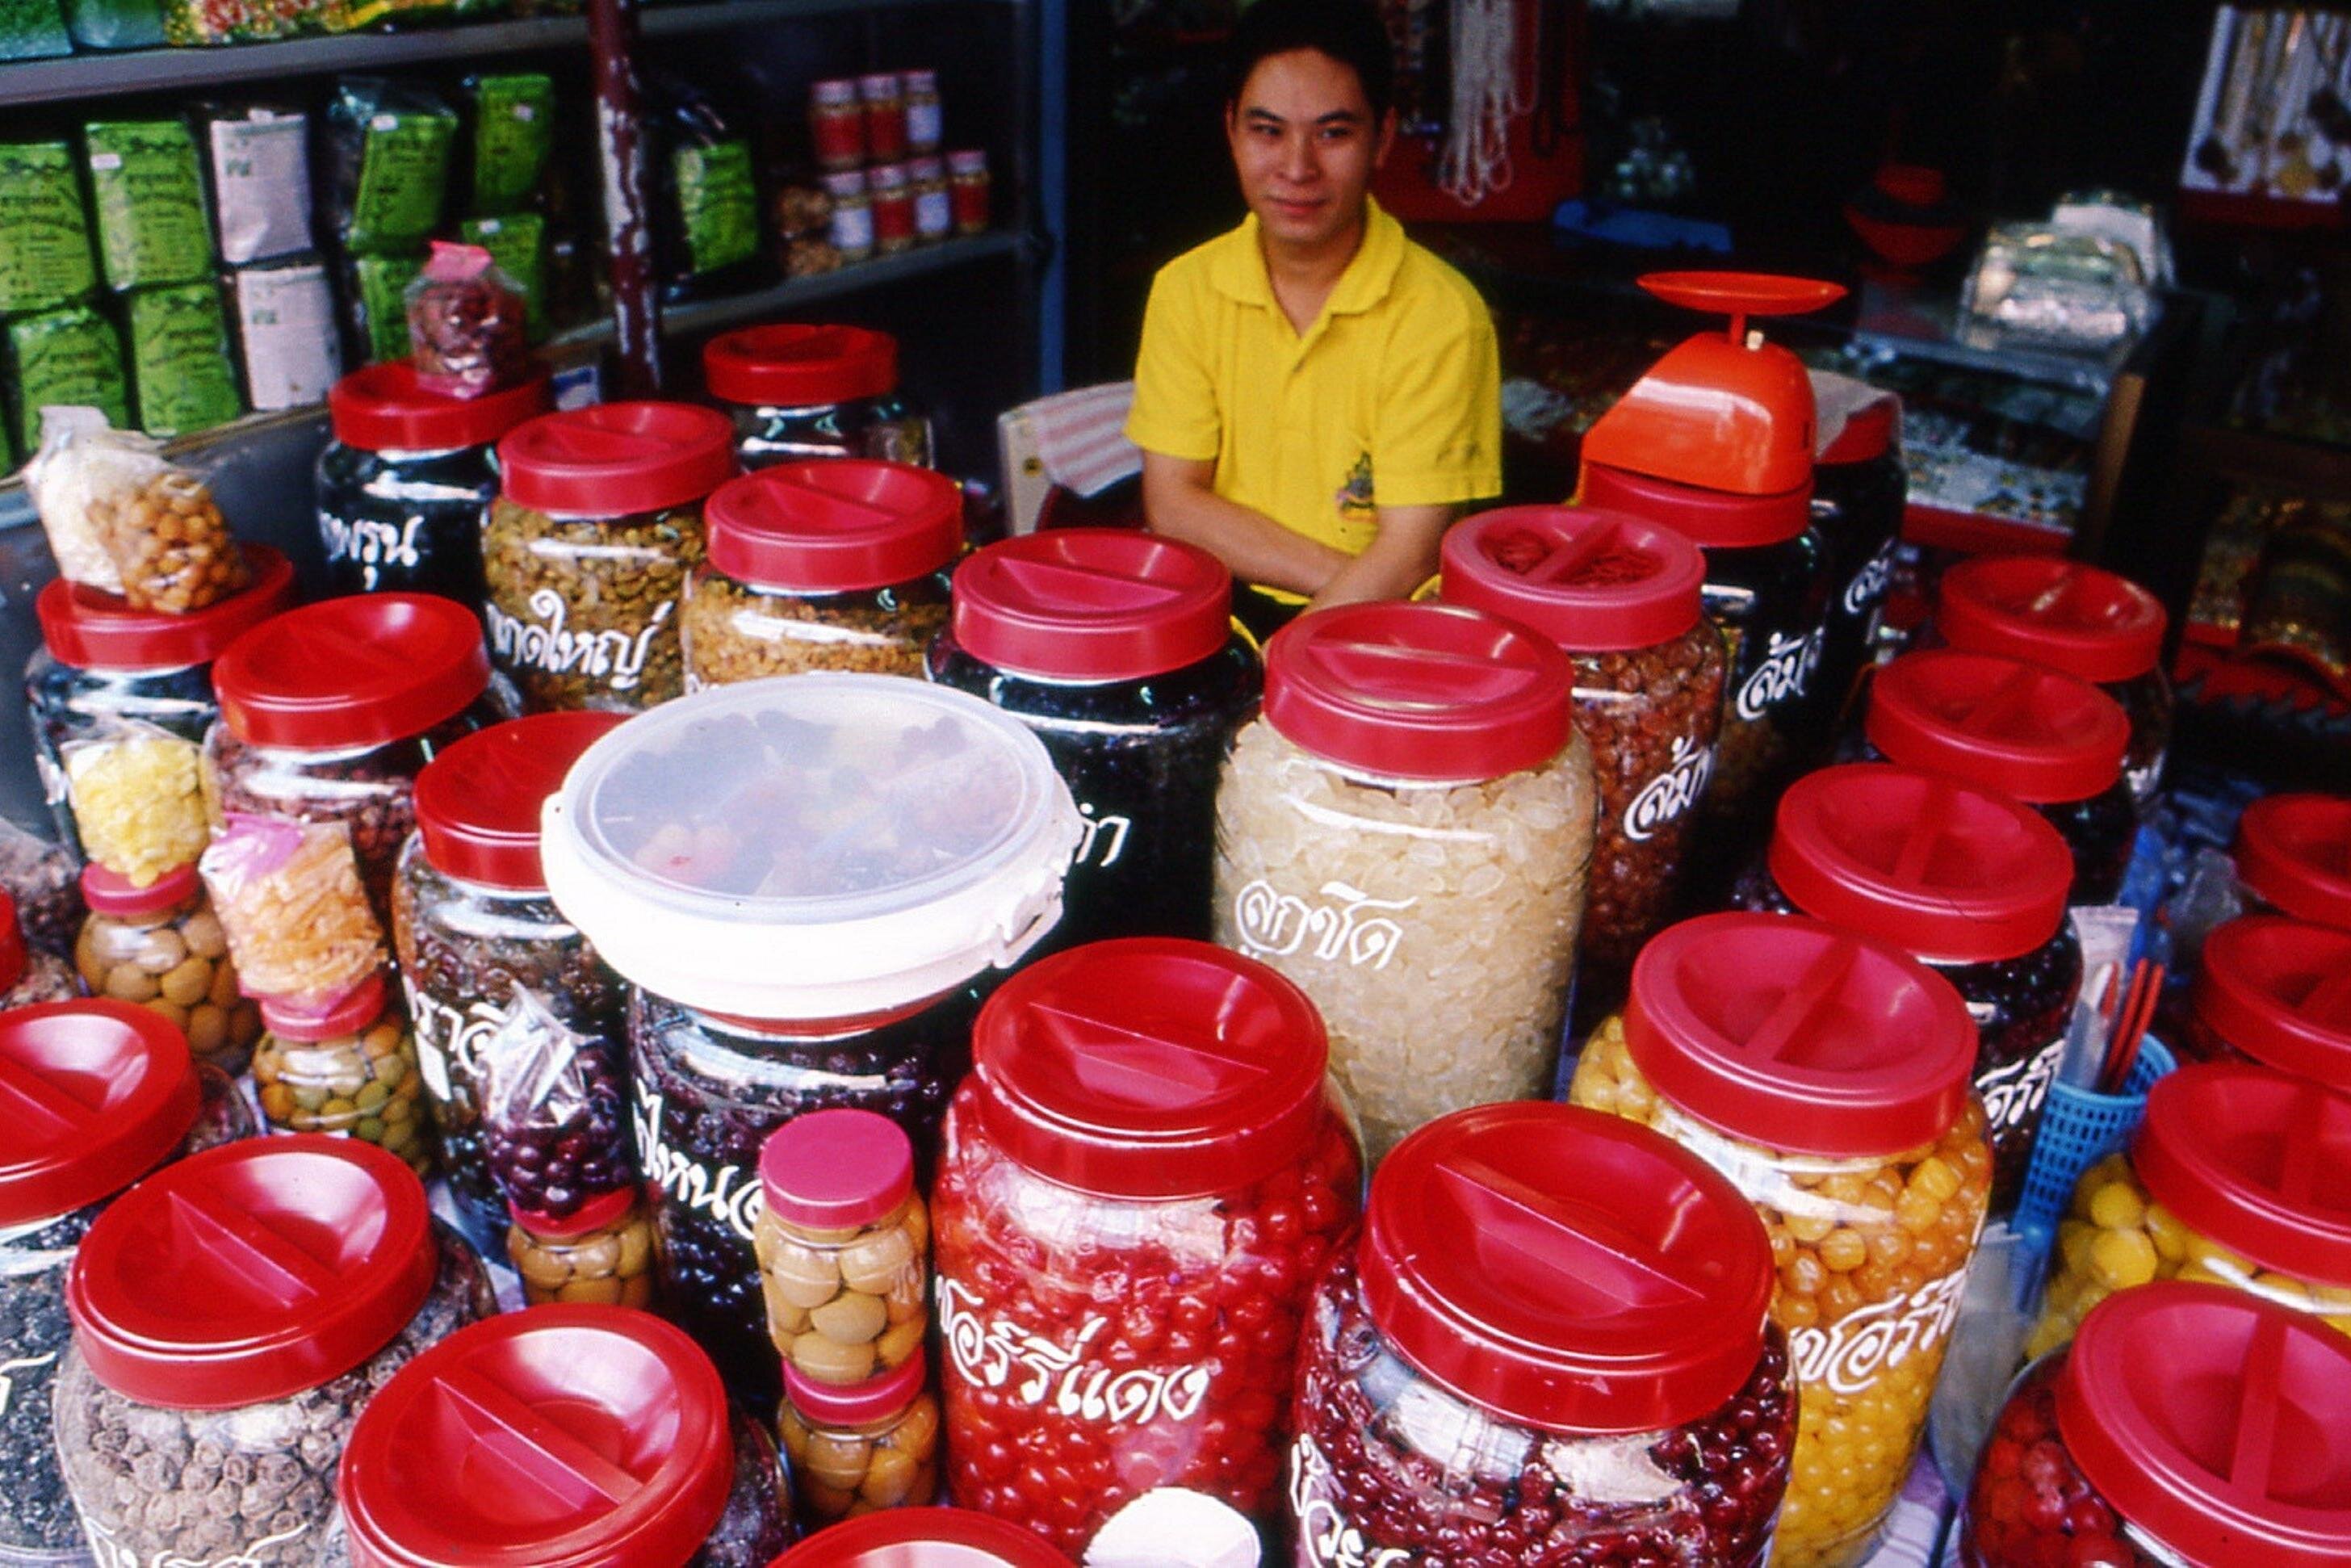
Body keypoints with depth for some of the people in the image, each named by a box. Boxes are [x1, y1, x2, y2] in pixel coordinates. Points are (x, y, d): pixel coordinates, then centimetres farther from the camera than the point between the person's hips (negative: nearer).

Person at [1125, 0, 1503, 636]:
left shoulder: (1441, 315, -11)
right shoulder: (1185, 290, 2)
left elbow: (1408, 558, -13)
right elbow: (1173, 506, -2)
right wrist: (1348, 576, -13)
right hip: (1217, 607, 3)